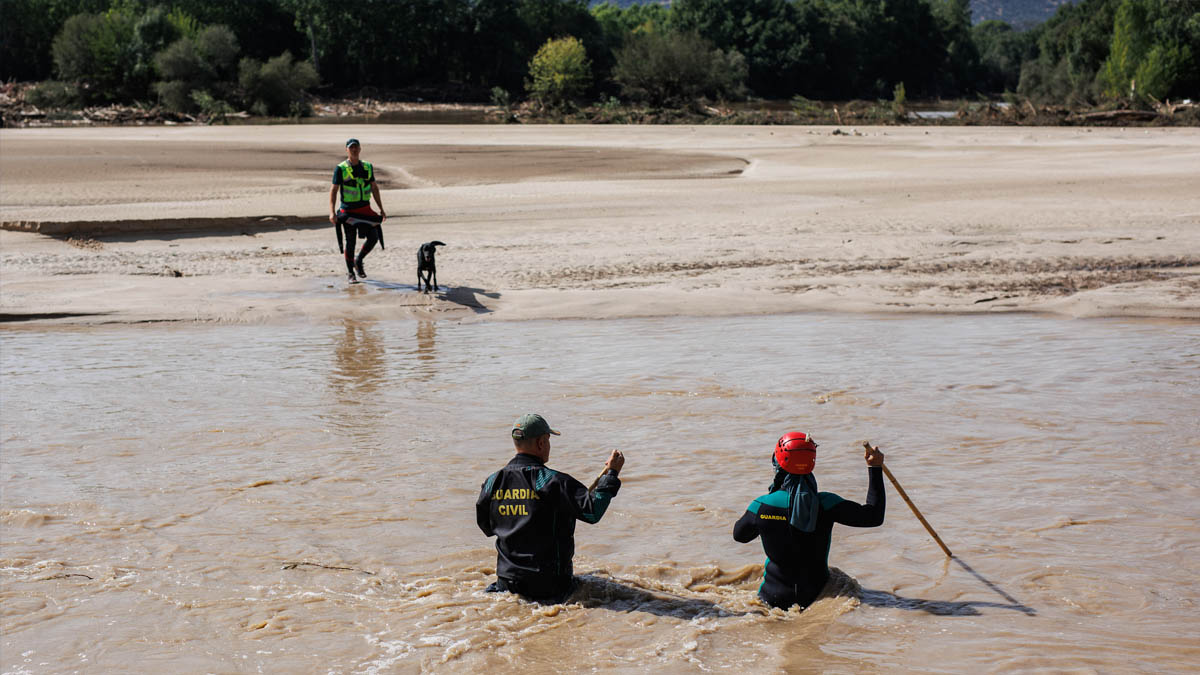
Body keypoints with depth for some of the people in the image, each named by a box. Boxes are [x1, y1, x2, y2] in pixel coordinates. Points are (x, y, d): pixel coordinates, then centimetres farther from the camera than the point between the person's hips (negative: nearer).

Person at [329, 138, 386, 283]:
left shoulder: (368, 167, 9)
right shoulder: (340, 169, -4)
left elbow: (374, 189, 16)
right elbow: (333, 190, -6)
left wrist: (381, 209, 13)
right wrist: (332, 212, -15)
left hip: (365, 209, 4)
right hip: (348, 210, -4)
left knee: (374, 237, -6)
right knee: (350, 242, 0)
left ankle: (358, 261, 18)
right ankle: (350, 272, 14)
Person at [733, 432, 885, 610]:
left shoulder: (762, 505, -14)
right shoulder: (825, 504, -17)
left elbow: (739, 535, 7)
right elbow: (874, 517, -11)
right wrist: (875, 468, -4)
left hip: (772, 600, 1)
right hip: (816, 596, -1)